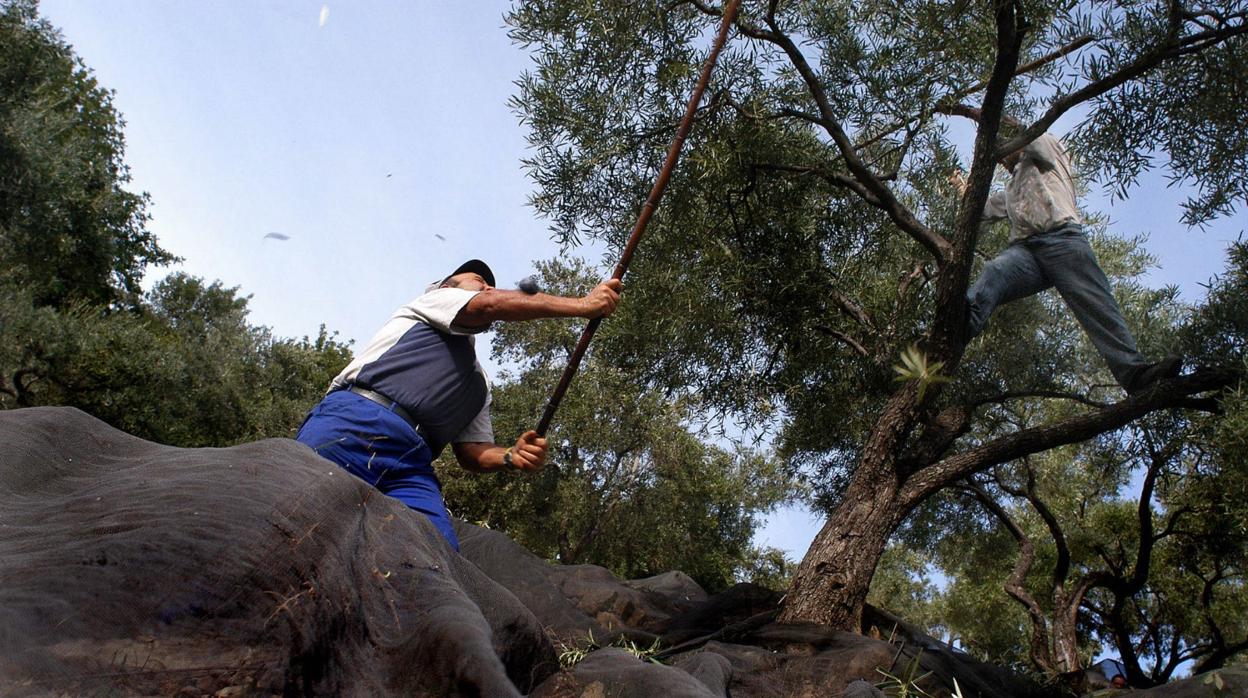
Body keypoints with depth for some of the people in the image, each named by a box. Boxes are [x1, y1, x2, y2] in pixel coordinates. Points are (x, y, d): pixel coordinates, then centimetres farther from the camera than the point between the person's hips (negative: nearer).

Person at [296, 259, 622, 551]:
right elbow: (490, 306, 4)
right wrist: (583, 304, 2)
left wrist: (511, 456, 6)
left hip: (411, 466, 5)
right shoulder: (434, 298, 24)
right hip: (356, 422, -4)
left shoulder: (479, 383, 37)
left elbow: (472, 451, 30)